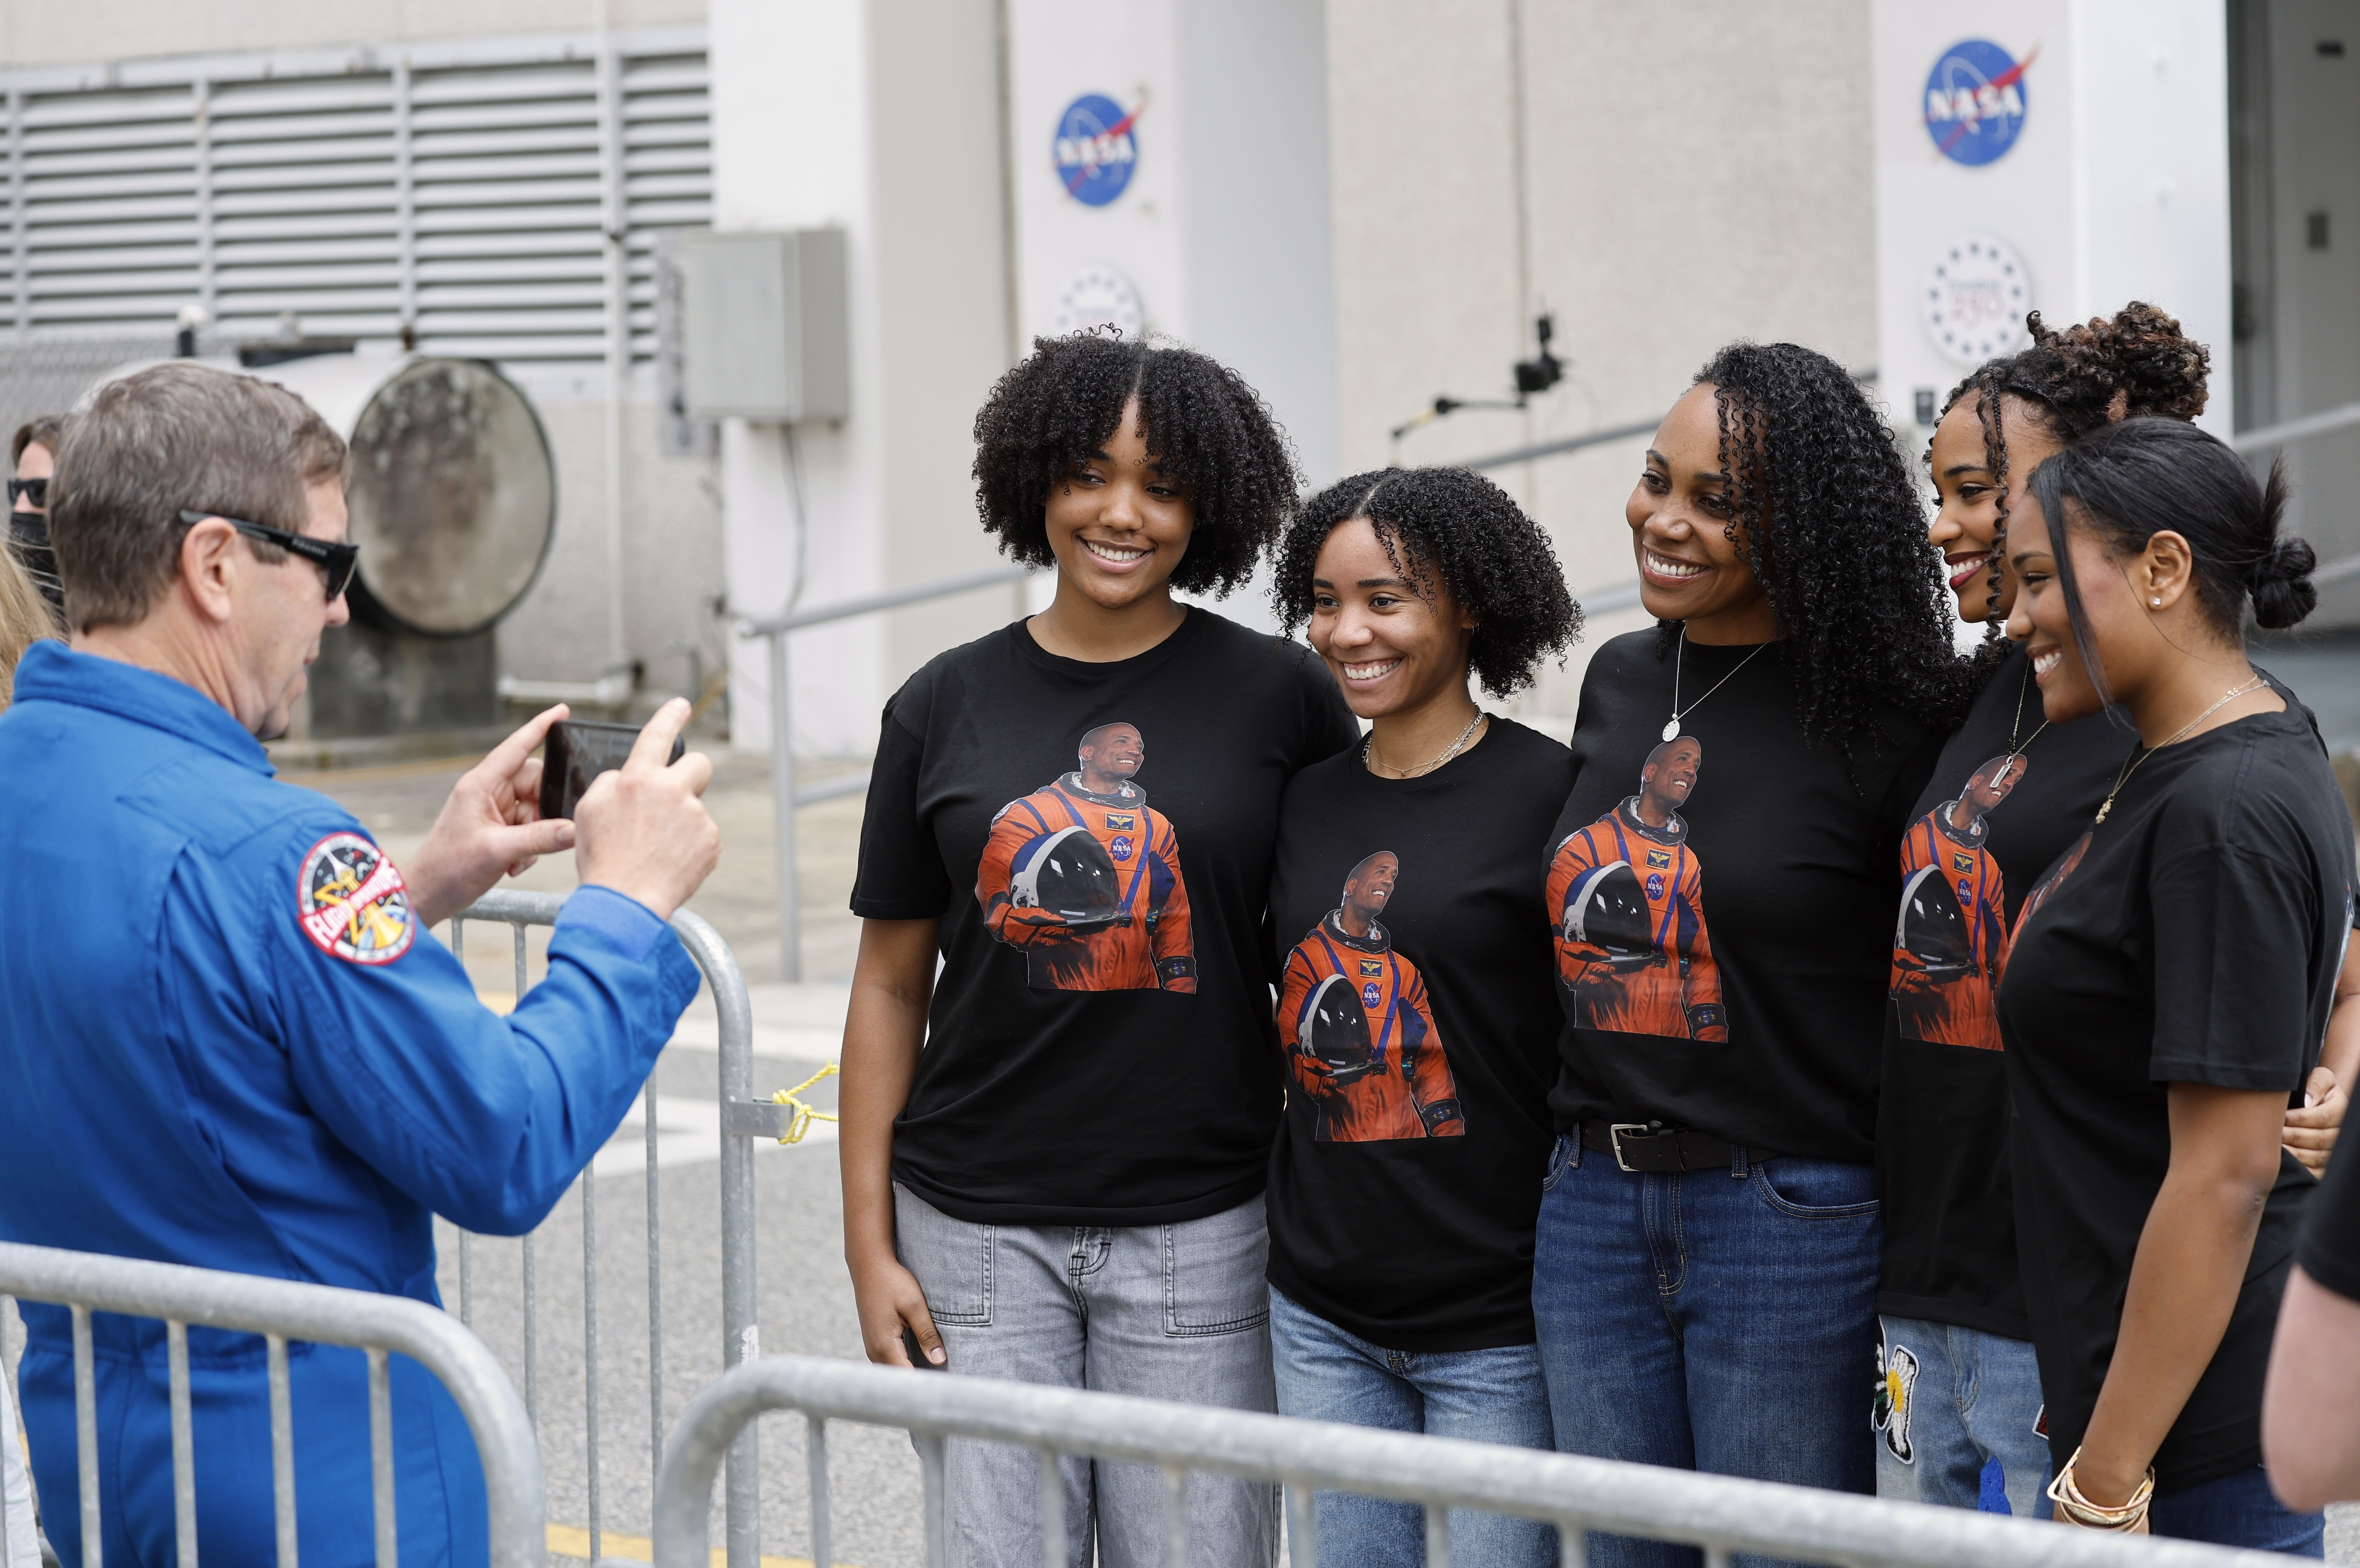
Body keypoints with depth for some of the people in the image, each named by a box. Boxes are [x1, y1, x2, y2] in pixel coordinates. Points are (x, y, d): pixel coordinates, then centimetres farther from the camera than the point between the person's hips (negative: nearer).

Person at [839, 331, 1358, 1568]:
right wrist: (870, 1245, 4)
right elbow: (891, 986, 8)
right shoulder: (946, 708, 5)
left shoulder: (1279, 698, 0)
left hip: (1198, 1233, -1)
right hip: (980, 1233, 1)